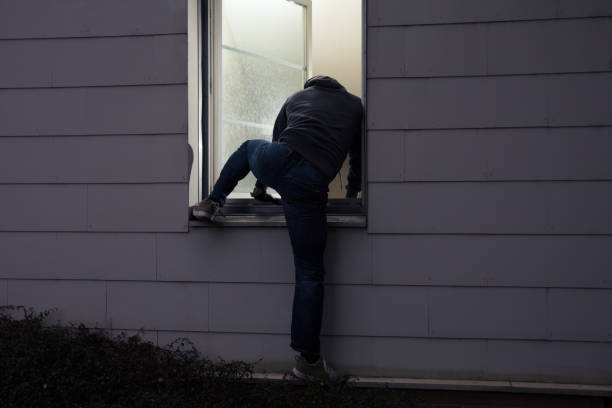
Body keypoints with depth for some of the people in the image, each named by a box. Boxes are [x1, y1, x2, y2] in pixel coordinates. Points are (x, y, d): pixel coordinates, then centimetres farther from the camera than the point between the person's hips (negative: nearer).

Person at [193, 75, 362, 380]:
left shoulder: (297, 96, 32)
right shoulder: (355, 104, 28)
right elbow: (359, 158, 31)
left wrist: (261, 188, 51)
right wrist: (352, 195, 50)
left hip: (273, 160, 2)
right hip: (309, 184, -2)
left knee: (248, 146, 41)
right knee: (310, 272, 5)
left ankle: (212, 202, 34)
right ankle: (308, 360, 7)